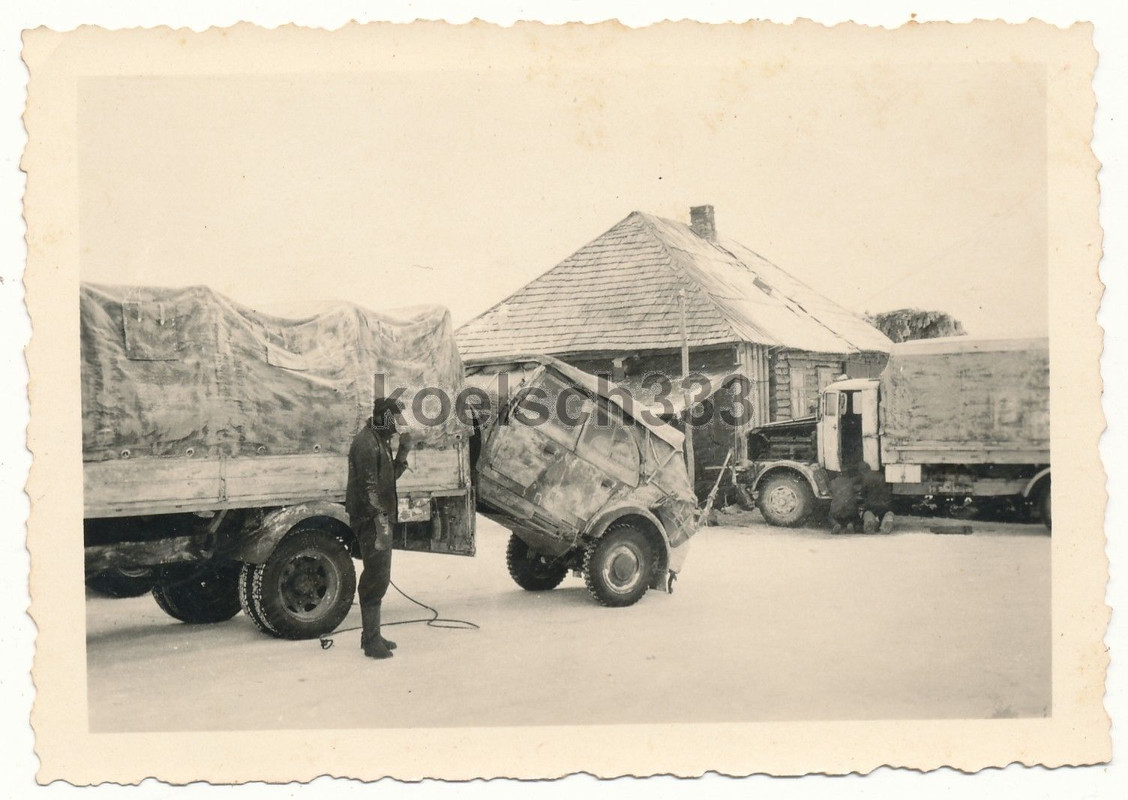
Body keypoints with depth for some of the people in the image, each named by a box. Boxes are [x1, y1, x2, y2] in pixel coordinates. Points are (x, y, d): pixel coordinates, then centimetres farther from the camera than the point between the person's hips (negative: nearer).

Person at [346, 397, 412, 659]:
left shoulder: (381, 441, 17)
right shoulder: (366, 443, -15)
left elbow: (391, 476, 21)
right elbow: (368, 486, -21)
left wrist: (403, 451, 7)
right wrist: (381, 521, -25)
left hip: (382, 518, 11)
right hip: (370, 520, -11)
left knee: (376, 578, 16)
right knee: (377, 579, -9)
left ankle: (372, 635, 25)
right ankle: (371, 641, -5)